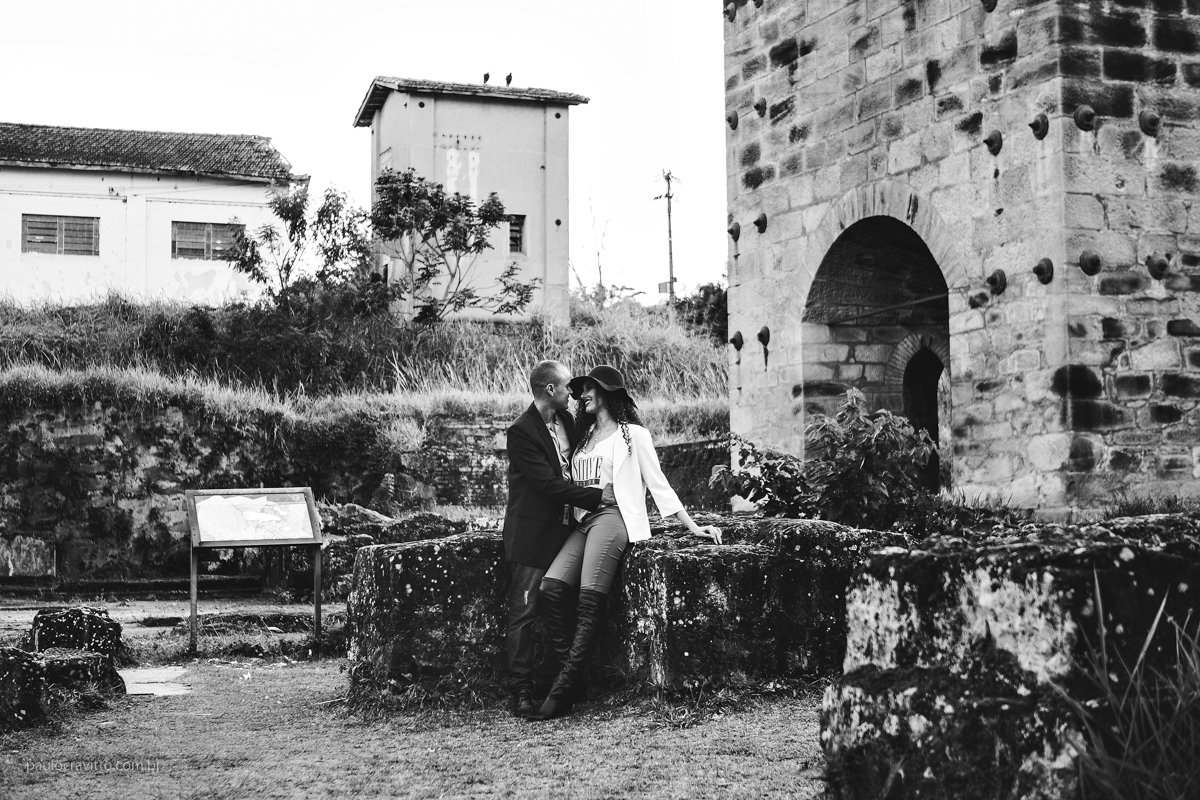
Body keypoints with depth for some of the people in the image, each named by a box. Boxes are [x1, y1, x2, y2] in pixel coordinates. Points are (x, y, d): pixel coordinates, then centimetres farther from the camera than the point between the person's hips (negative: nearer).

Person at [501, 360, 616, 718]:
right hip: (533, 534, -7)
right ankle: (521, 691, 0)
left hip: (564, 528, 7)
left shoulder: (566, 420, 10)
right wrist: (597, 496, -18)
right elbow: (548, 484, -19)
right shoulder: (521, 432, -14)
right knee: (524, 612, -4)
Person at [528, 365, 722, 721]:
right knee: (551, 587, -20)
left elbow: (658, 484, 9)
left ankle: (565, 687, -25)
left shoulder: (632, 434, 9)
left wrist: (693, 527, 4)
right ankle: (571, 672, -17)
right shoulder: (583, 437, 27)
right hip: (584, 521, 6)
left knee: (591, 596, -24)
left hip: (613, 516, -6)